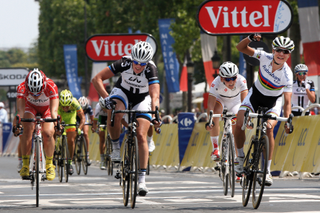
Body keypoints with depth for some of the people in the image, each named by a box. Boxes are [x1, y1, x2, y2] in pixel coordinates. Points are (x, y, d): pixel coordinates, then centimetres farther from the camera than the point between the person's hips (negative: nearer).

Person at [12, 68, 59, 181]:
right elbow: (20, 110, -42)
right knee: (27, 129, -25)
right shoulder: (22, 87, -35)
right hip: (30, 107, 1)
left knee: (48, 133, -21)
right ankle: (25, 165, -18)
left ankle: (49, 164, -1)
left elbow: (54, 110, -43)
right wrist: (17, 124, -58)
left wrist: (56, 123, -60)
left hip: (47, 108, 0)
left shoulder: (51, 86, -37)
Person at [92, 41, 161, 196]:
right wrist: (106, 97, -40)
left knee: (141, 136, -15)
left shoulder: (151, 69, -32)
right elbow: (97, 79, -27)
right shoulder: (124, 63, -30)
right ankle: (116, 147, -12)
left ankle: (142, 179, -10)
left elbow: (155, 96, -42)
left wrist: (154, 114, -58)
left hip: (142, 99, 0)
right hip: (123, 92, 0)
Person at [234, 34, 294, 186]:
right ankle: (240, 157, 9)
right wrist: (250, 38, -39)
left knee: (268, 129, -26)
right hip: (256, 95, 2)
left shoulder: (287, 75, -28)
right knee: (239, 124, -17)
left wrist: (287, 120, -45)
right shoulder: (265, 57, -23)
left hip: (273, 101, -2)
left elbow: (287, 101, -30)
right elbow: (240, 48, -18)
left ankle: (267, 170, -17)